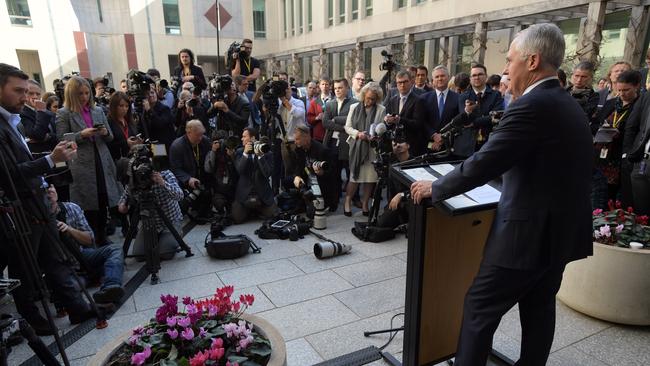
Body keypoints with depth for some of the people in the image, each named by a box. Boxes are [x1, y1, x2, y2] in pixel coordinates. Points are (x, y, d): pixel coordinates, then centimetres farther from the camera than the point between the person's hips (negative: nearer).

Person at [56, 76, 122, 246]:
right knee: (89, 206, -1)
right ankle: (90, 242, 11)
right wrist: (81, 134, -17)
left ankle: (101, 238, 20)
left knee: (103, 202, 8)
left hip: (102, 163, 4)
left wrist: (105, 132, -7)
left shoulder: (98, 111, 13)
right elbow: (61, 139, -5)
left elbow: (110, 137, 15)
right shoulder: (64, 114, 1)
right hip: (82, 166, -4)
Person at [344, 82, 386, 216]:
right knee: (355, 175, 1)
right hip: (356, 146, 0)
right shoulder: (354, 107, 6)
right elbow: (347, 127, 7)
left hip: (373, 147, 0)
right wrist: (357, 133, -11)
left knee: (371, 177, 4)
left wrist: (375, 137, -18)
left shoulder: (381, 110, 2)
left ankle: (365, 203, 21)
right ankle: (348, 201, 19)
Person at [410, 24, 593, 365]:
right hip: (561, 229, 10)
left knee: (479, 307, 3)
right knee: (539, 308, 21)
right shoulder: (569, 105, 10)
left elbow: (482, 164, -22)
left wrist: (435, 188, -9)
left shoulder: (531, 106, -20)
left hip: (527, 233, -9)